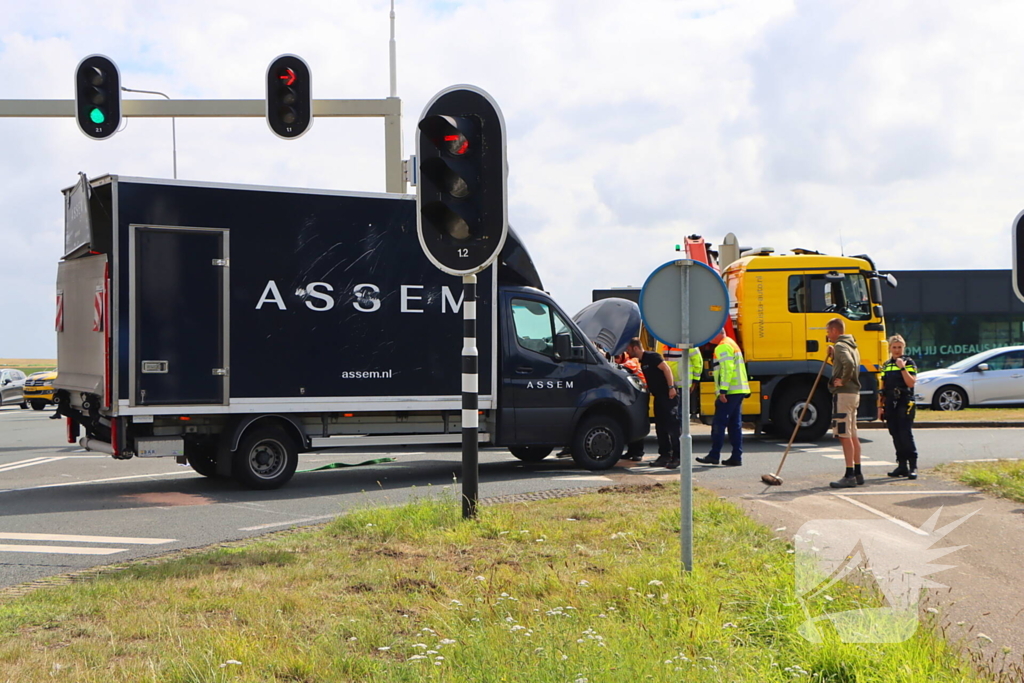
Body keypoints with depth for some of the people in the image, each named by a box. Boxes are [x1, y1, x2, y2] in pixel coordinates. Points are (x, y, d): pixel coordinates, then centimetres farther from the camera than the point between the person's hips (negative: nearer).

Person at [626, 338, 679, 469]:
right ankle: (664, 455, 15)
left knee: (673, 426, -8)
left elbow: (666, 369, -18)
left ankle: (677, 457, -7)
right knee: (660, 427, 10)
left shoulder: (651, 357, -10)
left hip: (668, 395, -10)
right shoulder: (642, 362, 17)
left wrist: (671, 387, -23)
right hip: (659, 397, 10)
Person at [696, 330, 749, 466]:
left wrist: (722, 391, -21)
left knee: (719, 424, -5)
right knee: (735, 424, 8)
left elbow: (727, 369, -20)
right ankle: (736, 457, 7)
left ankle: (714, 455, -3)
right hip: (739, 391, 10)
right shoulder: (732, 344, 21)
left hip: (730, 392, -10)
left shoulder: (723, 347, -11)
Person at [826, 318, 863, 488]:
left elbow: (849, 364, -31)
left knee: (845, 436, -9)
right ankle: (857, 474, 18)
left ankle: (849, 476, -9)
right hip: (854, 393, 10)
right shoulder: (851, 346, 19)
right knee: (852, 435, 14)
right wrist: (833, 356, 11)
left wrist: (843, 381, -18)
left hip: (843, 394, -10)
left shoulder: (840, 346, -13)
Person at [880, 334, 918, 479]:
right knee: (896, 436, 6)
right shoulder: (886, 365, 16)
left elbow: (911, 383, -13)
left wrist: (902, 368, -17)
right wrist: (880, 406, 14)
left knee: (906, 435, -12)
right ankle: (902, 465, 11)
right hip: (890, 405, 6)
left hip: (905, 404, -6)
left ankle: (913, 466, -10)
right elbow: (883, 388, 18)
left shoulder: (909, 363, 1)